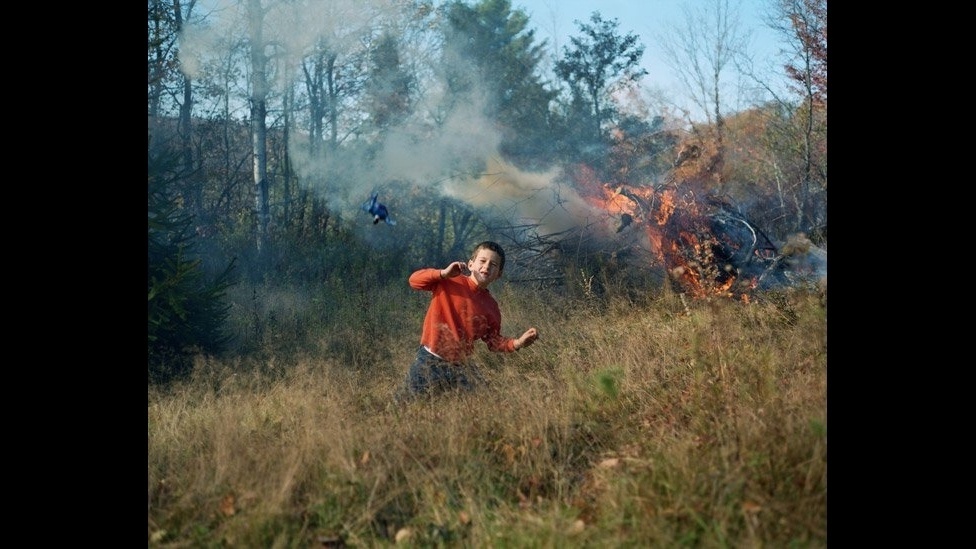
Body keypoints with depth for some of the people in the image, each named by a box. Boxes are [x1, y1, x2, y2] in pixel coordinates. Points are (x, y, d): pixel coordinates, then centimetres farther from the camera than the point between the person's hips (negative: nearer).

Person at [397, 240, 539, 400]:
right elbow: (414, 280, -13)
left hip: (460, 366, 4)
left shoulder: (491, 306, 4)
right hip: (430, 360, -4)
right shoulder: (449, 282, -7)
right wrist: (444, 273, -27)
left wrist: (517, 343, -9)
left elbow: (493, 341, 10)